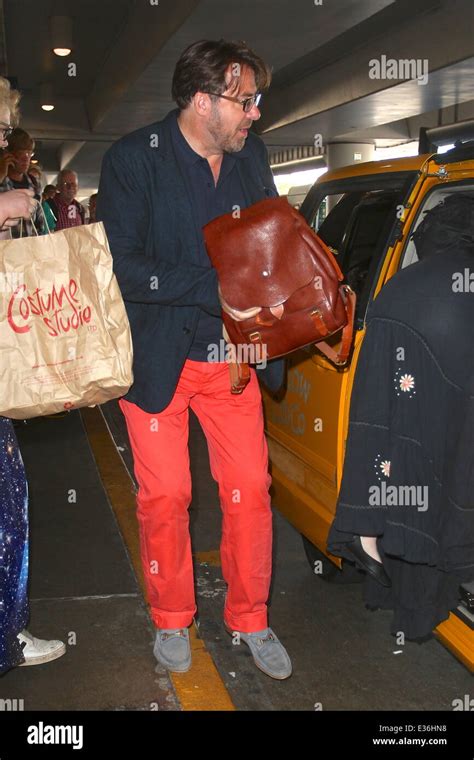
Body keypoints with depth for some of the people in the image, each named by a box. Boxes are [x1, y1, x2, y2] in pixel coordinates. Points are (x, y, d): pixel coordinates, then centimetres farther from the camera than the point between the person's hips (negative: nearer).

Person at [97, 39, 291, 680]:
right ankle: (172, 621, 29)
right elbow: (124, 268, -20)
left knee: (250, 490, 6)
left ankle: (250, 620, 26)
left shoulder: (250, 155, 4)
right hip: (159, 357, -4)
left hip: (232, 355, 4)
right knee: (165, 496, 6)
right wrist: (221, 287, -25)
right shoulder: (132, 160, -12)